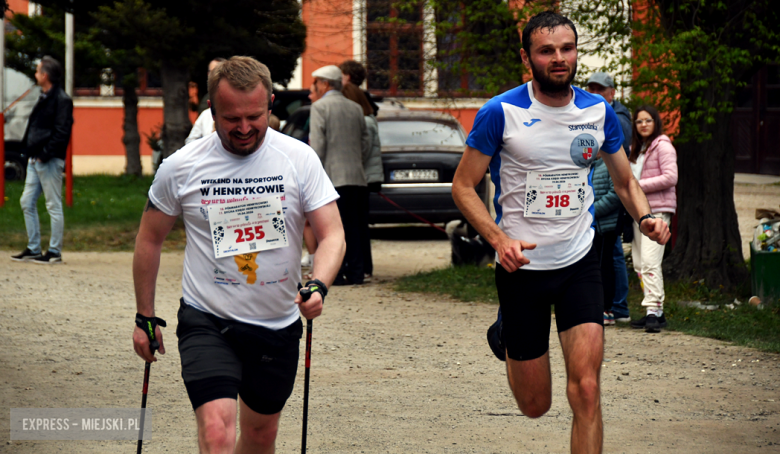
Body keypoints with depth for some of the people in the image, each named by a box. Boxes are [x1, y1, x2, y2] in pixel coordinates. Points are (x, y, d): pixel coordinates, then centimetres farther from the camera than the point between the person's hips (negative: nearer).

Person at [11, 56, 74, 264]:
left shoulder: (61, 100, -13)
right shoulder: (44, 98, 16)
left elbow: (61, 133, -19)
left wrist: (45, 155, -20)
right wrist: (30, 151, 10)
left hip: (50, 161, -10)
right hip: (35, 160, 10)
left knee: (54, 206, -3)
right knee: (27, 203, 11)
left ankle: (55, 252, 1)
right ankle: (33, 249, 17)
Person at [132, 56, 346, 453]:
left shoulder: (300, 159, -5)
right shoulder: (180, 167, -6)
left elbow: (332, 234, -6)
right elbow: (150, 239, 7)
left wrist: (318, 285, -27)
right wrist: (145, 317, 8)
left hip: (278, 326, 3)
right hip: (207, 321, -3)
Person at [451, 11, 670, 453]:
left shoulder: (599, 111, 0)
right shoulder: (501, 113, -11)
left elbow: (625, 181, 14)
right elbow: (464, 186, -5)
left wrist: (646, 217, -8)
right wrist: (499, 240, -21)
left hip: (579, 263, 2)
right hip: (522, 266, -2)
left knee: (586, 389, -15)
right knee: (536, 404, 9)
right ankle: (506, 334, 42)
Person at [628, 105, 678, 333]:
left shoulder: (662, 146, -6)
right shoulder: (635, 149, 19)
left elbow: (670, 177, -14)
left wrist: (639, 186, -14)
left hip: (657, 209, -9)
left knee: (650, 261, -18)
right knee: (639, 263, 7)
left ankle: (654, 310, -21)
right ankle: (655, 312, 12)